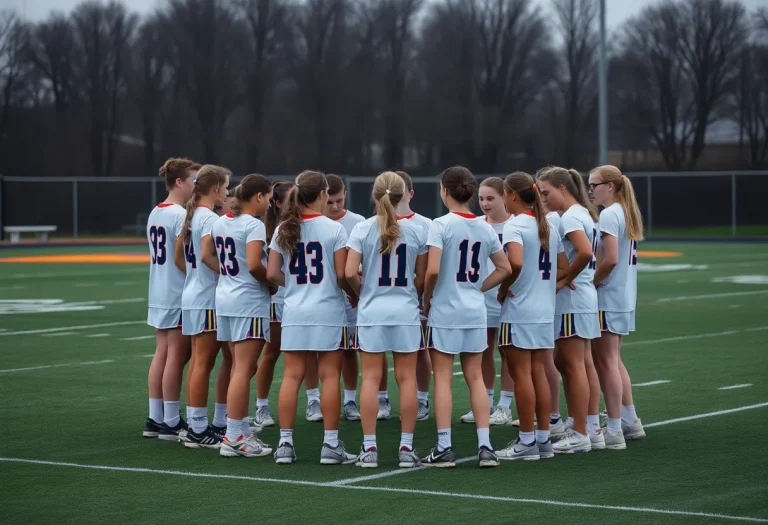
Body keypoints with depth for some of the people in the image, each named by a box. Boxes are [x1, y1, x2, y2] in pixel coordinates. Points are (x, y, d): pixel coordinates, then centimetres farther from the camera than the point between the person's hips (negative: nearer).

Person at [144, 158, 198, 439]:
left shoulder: (155, 213, 12)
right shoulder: (180, 215, -15)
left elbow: (162, 254, 11)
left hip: (159, 294, 9)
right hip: (178, 295, -9)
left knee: (162, 354, 11)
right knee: (177, 356, -2)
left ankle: (154, 419, 14)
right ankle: (171, 421, 2)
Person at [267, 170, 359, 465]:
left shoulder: (284, 230, 3)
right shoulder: (333, 229, -8)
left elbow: (272, 275, 2)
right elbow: (342, 275, -10)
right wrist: (354, 296, 7)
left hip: (294, 311, 4)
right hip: (328, 311, -4)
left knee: (292, 375, 6)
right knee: (330, 376, 2)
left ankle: (285, 443, 6)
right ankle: (330, 445, 3)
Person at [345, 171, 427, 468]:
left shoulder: (362, 229, -5)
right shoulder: (416, 231, -1)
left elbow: (350, 273, -9)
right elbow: (421, 277, 3)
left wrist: (362, 292, 9)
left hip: (371, 311, 0)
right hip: (406, 312, 0)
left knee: (371, 379, 4)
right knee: (406, 379, 5)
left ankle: (369, 447, 3)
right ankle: (406, 448, 6)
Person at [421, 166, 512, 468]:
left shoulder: (442, 225, -13)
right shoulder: (485, 228, 5)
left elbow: (432, 270, -20)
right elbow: (504, 268, 10)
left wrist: (426, 297, -4)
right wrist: (478, 288, 12)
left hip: (444, 311, -5)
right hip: (475, 311, 5)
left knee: (442, 378, 1)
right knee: (476, 378, 9)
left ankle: (444, 448, 2)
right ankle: (485, 446, 6)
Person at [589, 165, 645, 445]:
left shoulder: (609, 215, -14)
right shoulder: (628, 213, 14)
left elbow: (610, 260, -23)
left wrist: (589, 282, -11)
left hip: (607, 298, -10)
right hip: (625, 298, 10)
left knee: (605, 363, -5)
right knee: (614, 361, 18)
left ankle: (614, 431, -4)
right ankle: (630, 421, 24)